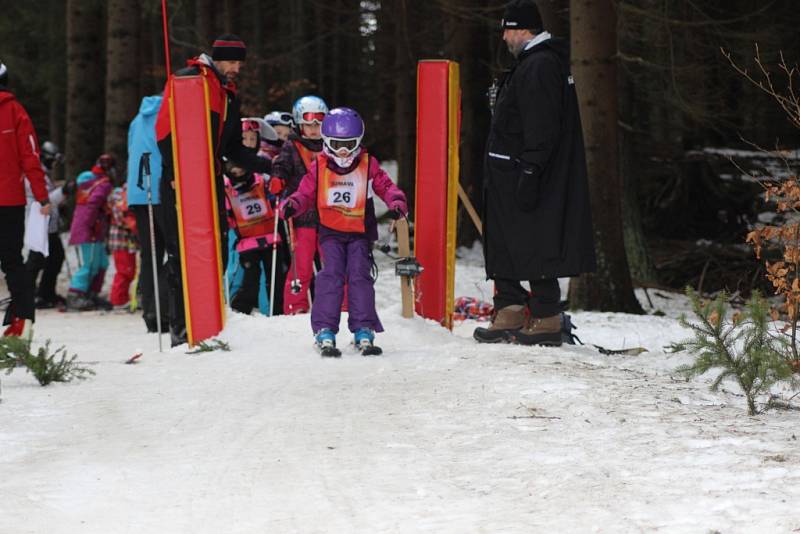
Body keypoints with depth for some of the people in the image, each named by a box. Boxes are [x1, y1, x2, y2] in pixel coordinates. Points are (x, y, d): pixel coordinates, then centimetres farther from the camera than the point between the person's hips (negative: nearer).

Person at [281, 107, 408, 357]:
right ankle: (325, 332, -17)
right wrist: (292, 205, -15)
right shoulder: (318, 167, 1)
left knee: (359, 275, -11)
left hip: (360, 233, 0)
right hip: (331, 232, 0)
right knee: (331, 276, -14)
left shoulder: (368, 164, 1)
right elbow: (306, 193, 6)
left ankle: (364, 332, -10)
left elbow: (385, 186, 5)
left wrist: (396, 202, -14)